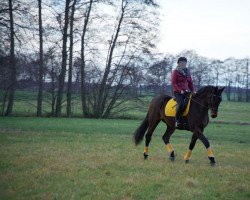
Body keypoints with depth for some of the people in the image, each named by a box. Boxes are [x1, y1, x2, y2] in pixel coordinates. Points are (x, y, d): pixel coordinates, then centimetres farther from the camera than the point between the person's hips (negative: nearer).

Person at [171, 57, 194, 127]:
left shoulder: (187, 72, 18)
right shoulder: (175, 72, 1)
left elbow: (190, 83, 22)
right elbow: (173, 83, -6)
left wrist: (193, 91, 7)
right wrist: (180, 90, -18)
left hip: (186, 92, 6)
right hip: (178, 92, -6)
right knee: (181, 104, -31)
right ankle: (177, 120, -24)